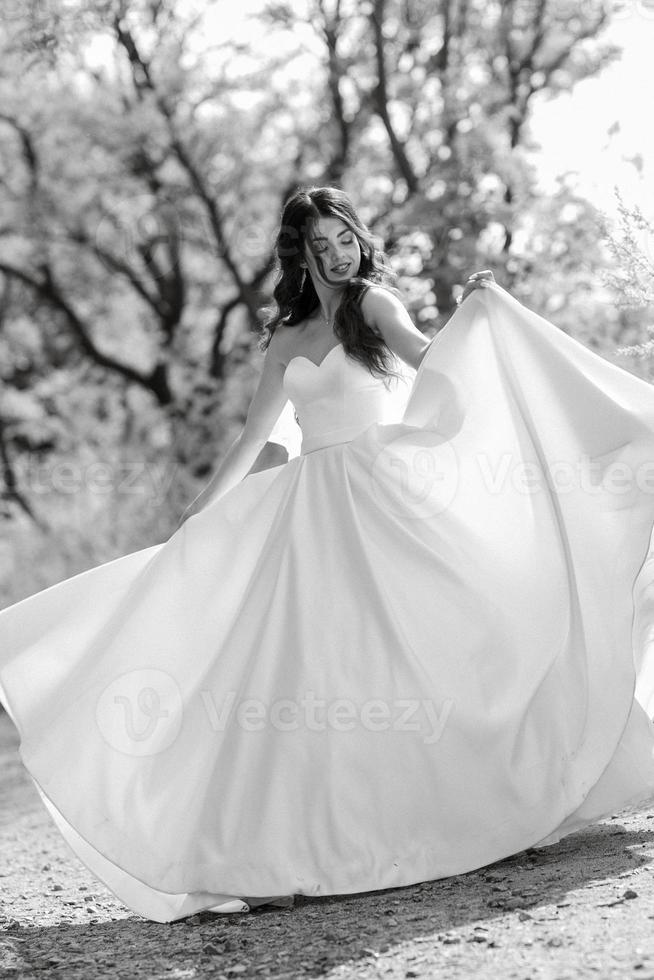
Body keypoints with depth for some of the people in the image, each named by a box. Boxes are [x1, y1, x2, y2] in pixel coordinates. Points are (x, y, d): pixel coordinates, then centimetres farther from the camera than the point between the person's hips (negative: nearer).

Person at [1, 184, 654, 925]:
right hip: (313, 510, 3)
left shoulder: (374, 302, 6)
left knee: (409, 641, -9)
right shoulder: (288, 339, 16)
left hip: (386, 500, -3)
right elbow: (252, 440, 21)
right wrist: (191, 521, 21)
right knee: (303, 666, -4)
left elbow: (428, 359, -11)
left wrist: (473, 313, -27)